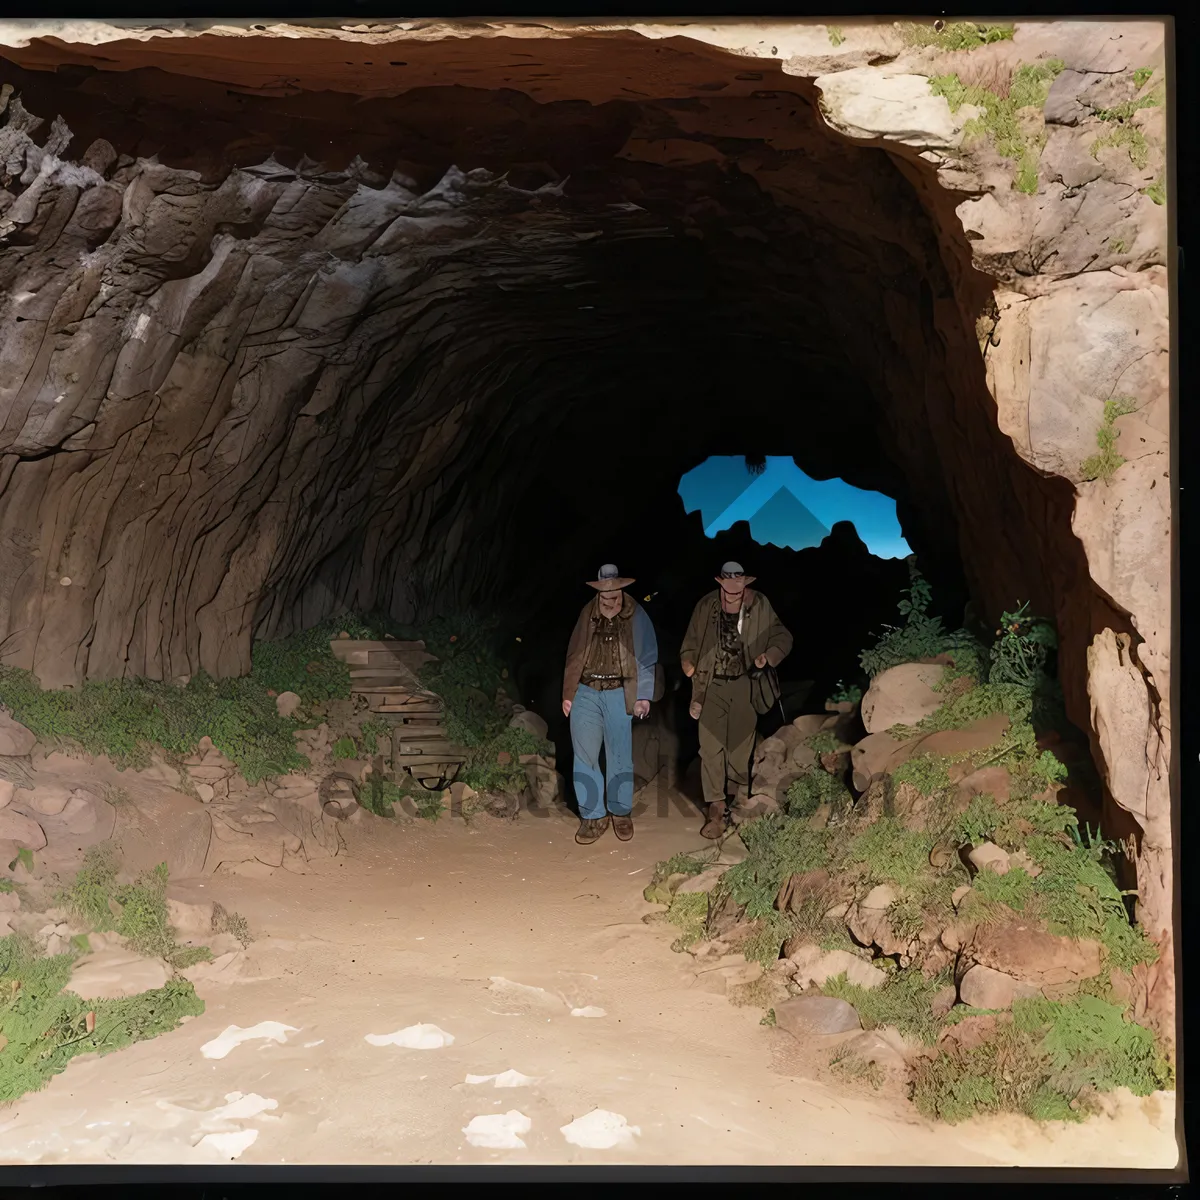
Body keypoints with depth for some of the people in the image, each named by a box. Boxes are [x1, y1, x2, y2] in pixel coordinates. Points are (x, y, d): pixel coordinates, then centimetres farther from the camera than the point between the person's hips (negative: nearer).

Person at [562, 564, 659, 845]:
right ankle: (592, 815, 13)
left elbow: (646, 657, -1)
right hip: (586, 692, 2)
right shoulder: (587, 613, 4)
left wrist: (643, 696, -7)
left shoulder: (636, 616, -2)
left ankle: (621, 812, 21)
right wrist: (567, 694, 7)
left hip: (619, 693, -2)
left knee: (620, 756, 5)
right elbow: (573, 655, 8)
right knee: (585, 755, 2)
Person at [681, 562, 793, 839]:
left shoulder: (759, 606, -5)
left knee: (740, 746, 11)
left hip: (745, 684, 0)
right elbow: (690, 644, 6)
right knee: (711, 747, -8)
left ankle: (737, 799, 30)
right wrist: (690, 668, -9)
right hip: (713, 685, 0)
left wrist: (769, 656, -15)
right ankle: (716, 808, -4)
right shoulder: (706, 607, -4)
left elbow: (782, 638, 4)